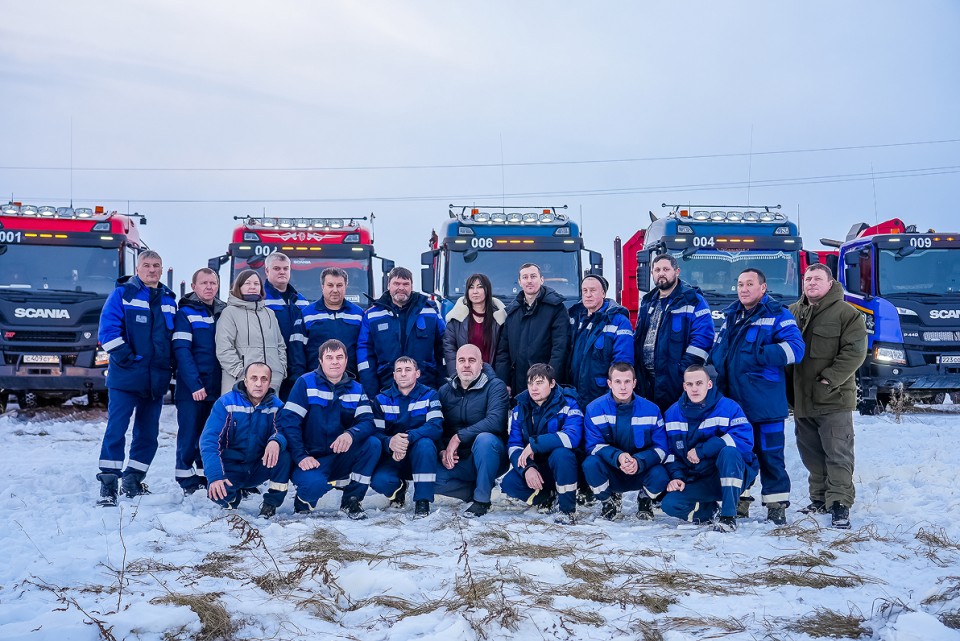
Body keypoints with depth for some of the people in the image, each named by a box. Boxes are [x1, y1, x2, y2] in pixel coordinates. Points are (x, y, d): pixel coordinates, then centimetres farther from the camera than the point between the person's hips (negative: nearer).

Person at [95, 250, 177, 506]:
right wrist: (126, 358, -15)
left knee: (149, 433, 10)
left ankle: (132, 480, 22)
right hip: (125, 377, -5)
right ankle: (108, 483, -2)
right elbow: (108, 330, -10)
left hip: (157, 379, 5)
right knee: (116, 429, -7)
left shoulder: (168, 300, 14)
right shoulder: (122, 294, -1)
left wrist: (171, 364, 6)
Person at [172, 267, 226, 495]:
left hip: (217, 387, 5)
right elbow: (181, 351, -12)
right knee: (189, 434, -1)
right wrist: (194, 384, -19)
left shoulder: (224, 312, 11)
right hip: (191, 388, -5)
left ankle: (206, 475, 20)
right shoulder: (185, 313, -4)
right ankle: (187, 480, 10)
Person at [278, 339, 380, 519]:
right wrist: (301, 457, -22)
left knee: (373, 444, -22)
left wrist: (351, 434, -31)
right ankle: (303, 502, 5)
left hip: (342, 460, 4)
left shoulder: (356, 389, 6)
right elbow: (288, 420, -12)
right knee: (314, 484, -35)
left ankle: (351, 500, -6)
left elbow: (367, 422, -8)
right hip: (312, 460, -3)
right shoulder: (306, 383, -4)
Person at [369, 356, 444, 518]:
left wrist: (408, 437, -35)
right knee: (378, 481, -29)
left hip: (421, 458, -1)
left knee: (425, 443, -35)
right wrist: (390, 442, -34)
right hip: (392, 457, 1)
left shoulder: (429, 395, -3)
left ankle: (422, 501, -20)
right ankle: (399, 488, 10)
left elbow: (436, 426, -19)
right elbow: (375, 432, -9)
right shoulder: (382, 399, 2)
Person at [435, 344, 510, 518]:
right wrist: (442, 452, -15)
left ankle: (482, 499, -17)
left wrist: (459, 437, -26)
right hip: (458, 461, 5)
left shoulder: (495, 386, -11)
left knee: (484, 439, -37)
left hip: (489, 458, -5)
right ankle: (485, 486, 1)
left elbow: (495, 421, -27)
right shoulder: (445, 390, 6)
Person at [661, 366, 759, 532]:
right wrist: (676, 476, -11)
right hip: (698, 483, 4)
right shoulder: (673, 413, 3)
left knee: (728, 451, -36)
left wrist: (702, 450, -24)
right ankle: (713, 511, 7)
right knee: (669, 504, -21)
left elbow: (745, 439, -26)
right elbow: (670, 450, 7)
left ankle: (729, 516, -26)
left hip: (732, 474, -3)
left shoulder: (728, 407, -11)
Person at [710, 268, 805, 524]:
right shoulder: (730, 316, 18)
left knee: (769, 453, 0)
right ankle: (739, 501, 23)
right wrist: (714, 368, 6)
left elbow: (795, 348, -14)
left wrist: (758, 355, -21)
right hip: (732, 401, 6)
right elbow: (717, 349, 26)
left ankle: (777, 505, 11)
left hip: (764, 402, -6)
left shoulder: (777, 316, -2)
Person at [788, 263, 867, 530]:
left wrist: (829, 379, -18)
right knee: (811, 453, 14)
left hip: (834, 399, -6)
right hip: (801, 398, 6)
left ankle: (840, 503, 1)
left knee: (838, 453, -4)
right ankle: (820, 498, 26)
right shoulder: (792, 313, 12)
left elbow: (855, 351, -13)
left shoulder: (847, 314, -6)